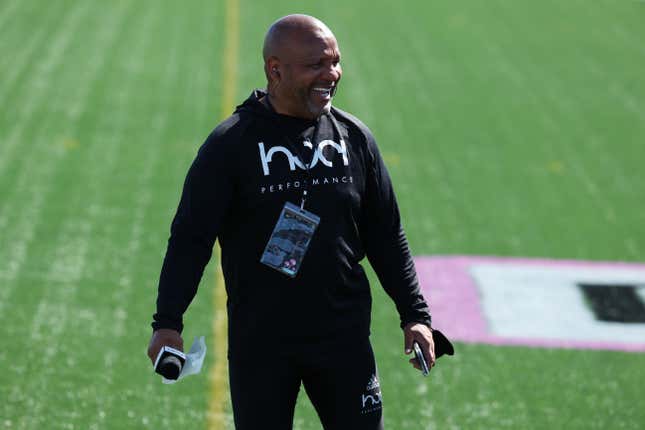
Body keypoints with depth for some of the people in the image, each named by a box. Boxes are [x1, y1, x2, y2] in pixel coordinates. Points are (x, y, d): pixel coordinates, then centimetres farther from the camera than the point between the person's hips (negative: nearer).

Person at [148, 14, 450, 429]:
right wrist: (168, 322, -16)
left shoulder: (355, 137, 6)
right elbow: (191, 236, -7)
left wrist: (415, 315, 8)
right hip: (259, 343, -3)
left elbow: (386, 237, 13)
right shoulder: (231, 143, -5)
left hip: (344, 337, 3)